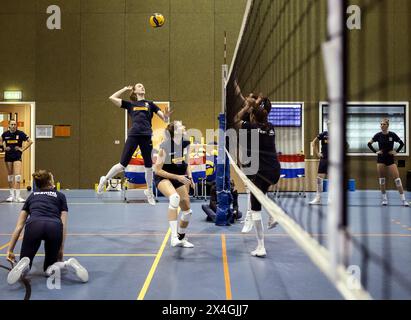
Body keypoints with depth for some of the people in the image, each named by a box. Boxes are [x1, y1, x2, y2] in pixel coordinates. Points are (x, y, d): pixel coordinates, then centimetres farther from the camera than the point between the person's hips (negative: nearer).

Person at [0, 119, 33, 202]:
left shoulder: (20, 133, -8)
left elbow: (30, 142, -3)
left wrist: (23, 149, -5)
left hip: (17, 156, -3)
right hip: (8, 156, 3)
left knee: (17, 176, -12)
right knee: (10, 176, 9)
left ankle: (17, 196, -12)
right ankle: (12, 195, 19)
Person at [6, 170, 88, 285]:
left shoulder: (31, 196, 31)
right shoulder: (60, 196, 27)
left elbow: (19, 226, 27)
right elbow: (63, 225, 17)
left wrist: (10, 250, 29)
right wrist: (61, 249, 20)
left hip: (34, 225, 0)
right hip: (55, 227, 0)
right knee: (49, 269, 21)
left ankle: (24, 265, -20)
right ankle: (68, 264, -12)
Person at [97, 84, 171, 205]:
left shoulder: (150, 104, 15)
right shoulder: (130, 104, 15)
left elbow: (164, 118, 9)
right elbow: (112, 98, 12)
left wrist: (166, 116, -15)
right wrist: (125, 89, 19)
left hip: (147, 136, 1)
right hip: (133, 135, -1)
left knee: (148, 166, 6)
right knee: (123, 164, -1)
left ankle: (149, 192, 23)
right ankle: (104, 180, 22)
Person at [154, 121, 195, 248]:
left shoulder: (186, 143, -5)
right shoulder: (165, 146, -22)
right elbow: (157, 170, -18)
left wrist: (189, 177, -5)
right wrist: (177, 177, -22)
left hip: (180, 178, 6)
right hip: (163, 178, -6)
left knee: (187, 211, 7)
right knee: (175, 197, -37)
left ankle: (181, 238, 34)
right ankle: (174, 237, -35)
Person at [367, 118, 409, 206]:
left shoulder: (392, 135, -6)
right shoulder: (378, 135, -4)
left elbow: (401, 143, 7)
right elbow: (369, 143, 8)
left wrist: (396, 151, -3)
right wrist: (375, 151, -1)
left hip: (391, 159, -1)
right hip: (381, 159, 1)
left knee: (397, 179, -8)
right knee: (381, 179, 3)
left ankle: (403, 200, -6)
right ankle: (384, 199, 13)